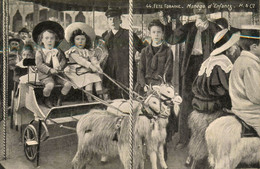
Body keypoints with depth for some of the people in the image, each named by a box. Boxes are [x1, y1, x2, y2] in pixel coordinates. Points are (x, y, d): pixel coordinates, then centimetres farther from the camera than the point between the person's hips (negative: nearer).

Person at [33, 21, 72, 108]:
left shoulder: (58, 51, 15)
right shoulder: (39, 52, 0)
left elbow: (63, 61, 11)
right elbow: (39, 65, -9)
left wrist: (60, 66, -12)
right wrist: (50, 70, -21)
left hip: (57, 74, 5)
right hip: (45, 75, -5)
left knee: (68, 84, -16)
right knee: (50, 85, -34)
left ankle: (59, 100, 7)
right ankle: (46, 99, -2)